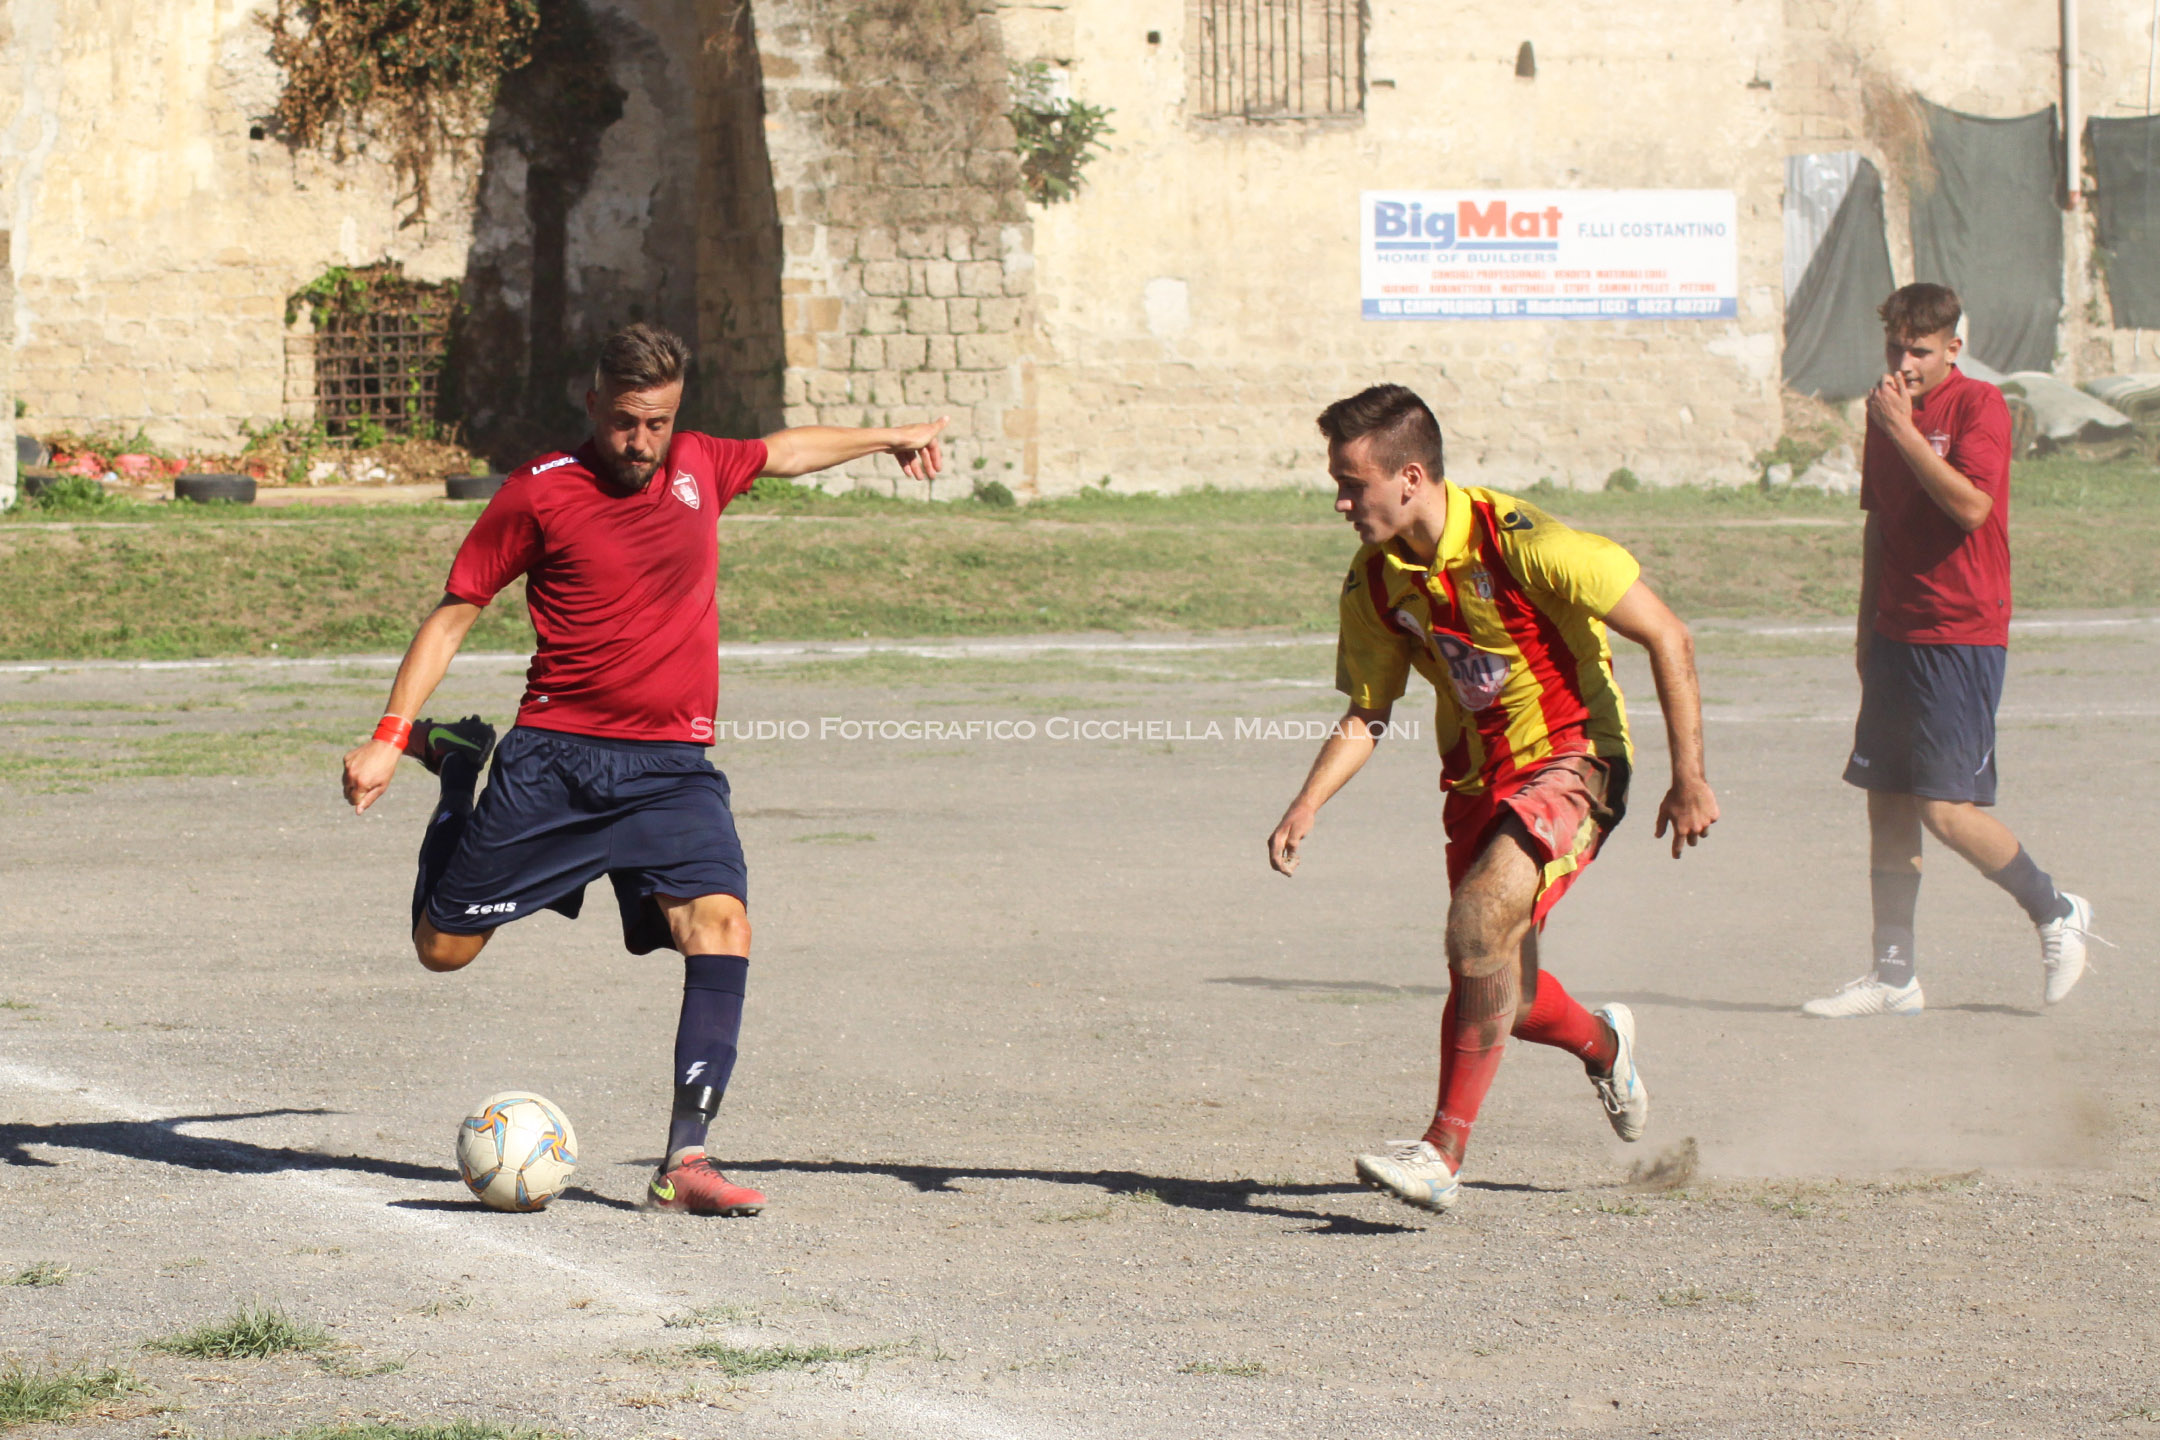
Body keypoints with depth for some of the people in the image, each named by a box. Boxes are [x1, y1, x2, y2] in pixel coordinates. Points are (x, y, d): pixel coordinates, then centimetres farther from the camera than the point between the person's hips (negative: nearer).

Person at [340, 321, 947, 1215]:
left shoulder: (697, 465, 8)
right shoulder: (540, 494, -5)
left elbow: (783, 452, 32)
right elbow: (454, 613, 0)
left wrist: (887, 438, 42)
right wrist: (390, 737, -7)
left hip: (671, 765, 3)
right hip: (554, 755, -2)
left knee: (721, 922, -21)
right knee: (444, 948, 4)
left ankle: (685, 1162, -24)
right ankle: (457, 764, 35)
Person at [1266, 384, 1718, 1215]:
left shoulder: (1520, 541, -22)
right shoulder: (1374, 581, -3)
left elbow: (1667, 638, -16)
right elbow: (1366, 715, 10)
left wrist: (1689, 779, -16)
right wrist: (1307, 807, -8)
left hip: (1569, 763, -7)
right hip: (1475, 778, 7)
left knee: (1479, 922, -27)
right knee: (1498, 994, 8)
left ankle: (1443, 1153, -25)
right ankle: (1602, 1045, 43)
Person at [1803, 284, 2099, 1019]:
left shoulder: (1979, 406, -9)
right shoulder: (1887, 411, 13)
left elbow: (1970, 504, -23)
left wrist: (1903, 431, -22)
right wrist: (1867, 627, 22)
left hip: (1962, 636, -7)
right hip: (1898, 635, 7)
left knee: (1947, 808, -11)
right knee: (1886, 802, 5)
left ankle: (2057, 914, 11)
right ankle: (1894, 976, 10)